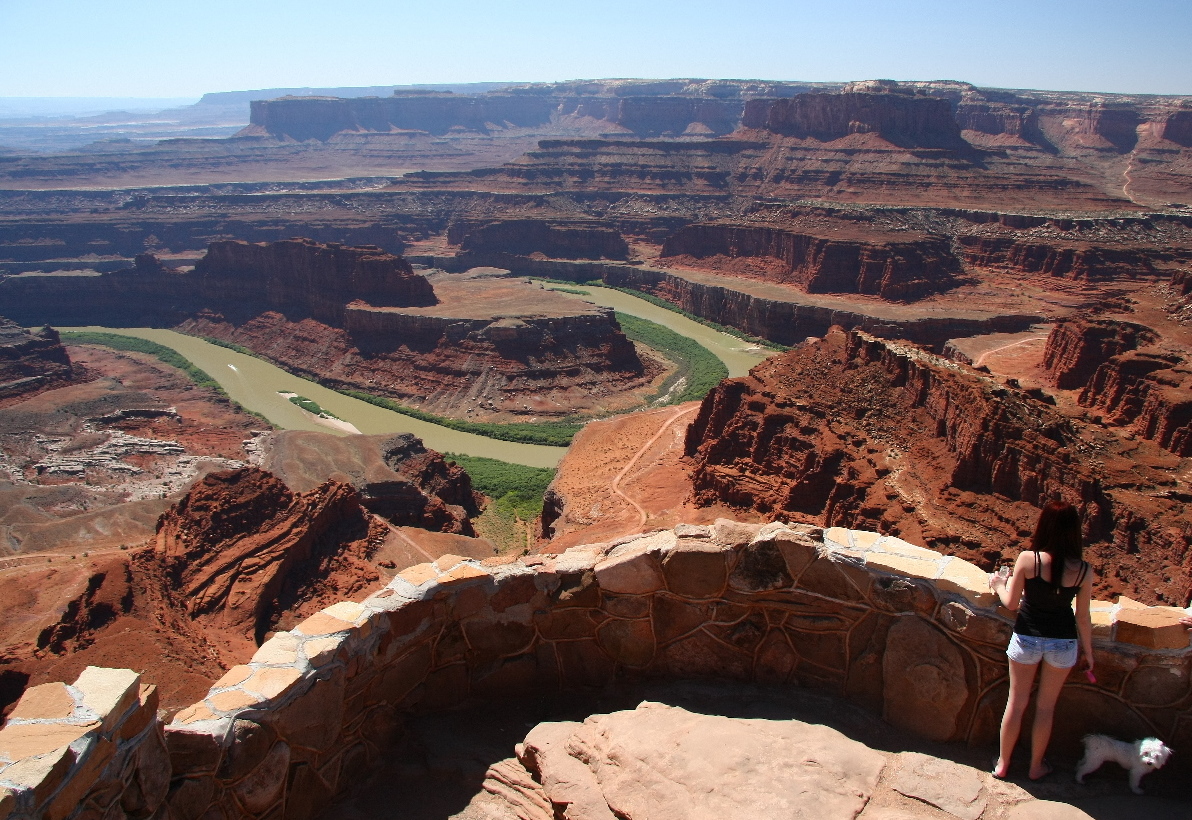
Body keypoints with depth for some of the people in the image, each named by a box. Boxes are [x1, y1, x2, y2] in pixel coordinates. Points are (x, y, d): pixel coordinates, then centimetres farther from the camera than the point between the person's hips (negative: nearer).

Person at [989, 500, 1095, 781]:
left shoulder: (1027, 559, -19)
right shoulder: (1083, 570, -14)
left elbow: (1011, 603, -11)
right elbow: (1083, 618, -5)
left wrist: (998, 585, 10)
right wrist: (1088, 651, 10)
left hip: (1027, 639, -1)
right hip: (1063, 644, 1)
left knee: (1016, 703, 16)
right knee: (1046, 706, 19)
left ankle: (1002, 763, 30)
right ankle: (1036, 766, 35)